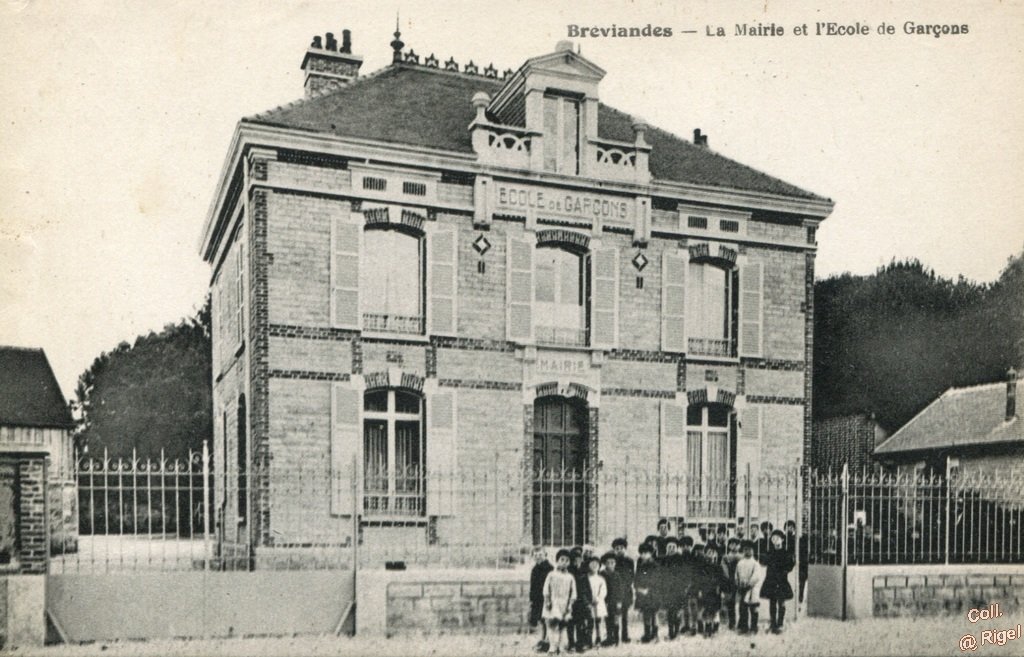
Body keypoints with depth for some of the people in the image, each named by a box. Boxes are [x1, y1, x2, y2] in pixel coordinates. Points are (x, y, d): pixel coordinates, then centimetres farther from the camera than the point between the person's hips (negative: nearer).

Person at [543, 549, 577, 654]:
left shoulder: (570, 577, 9)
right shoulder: (551, 575, 4)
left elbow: (573, 593, 9)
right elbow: (546, 590, 2)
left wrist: (570, 604, 0)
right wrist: (547, 601, -7)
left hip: (564, 605, 2)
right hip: (553, 604, -2)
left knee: (562, 626, 2)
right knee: (552, 624, -12)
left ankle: (559, 647, 8)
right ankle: (553, 646, -13)